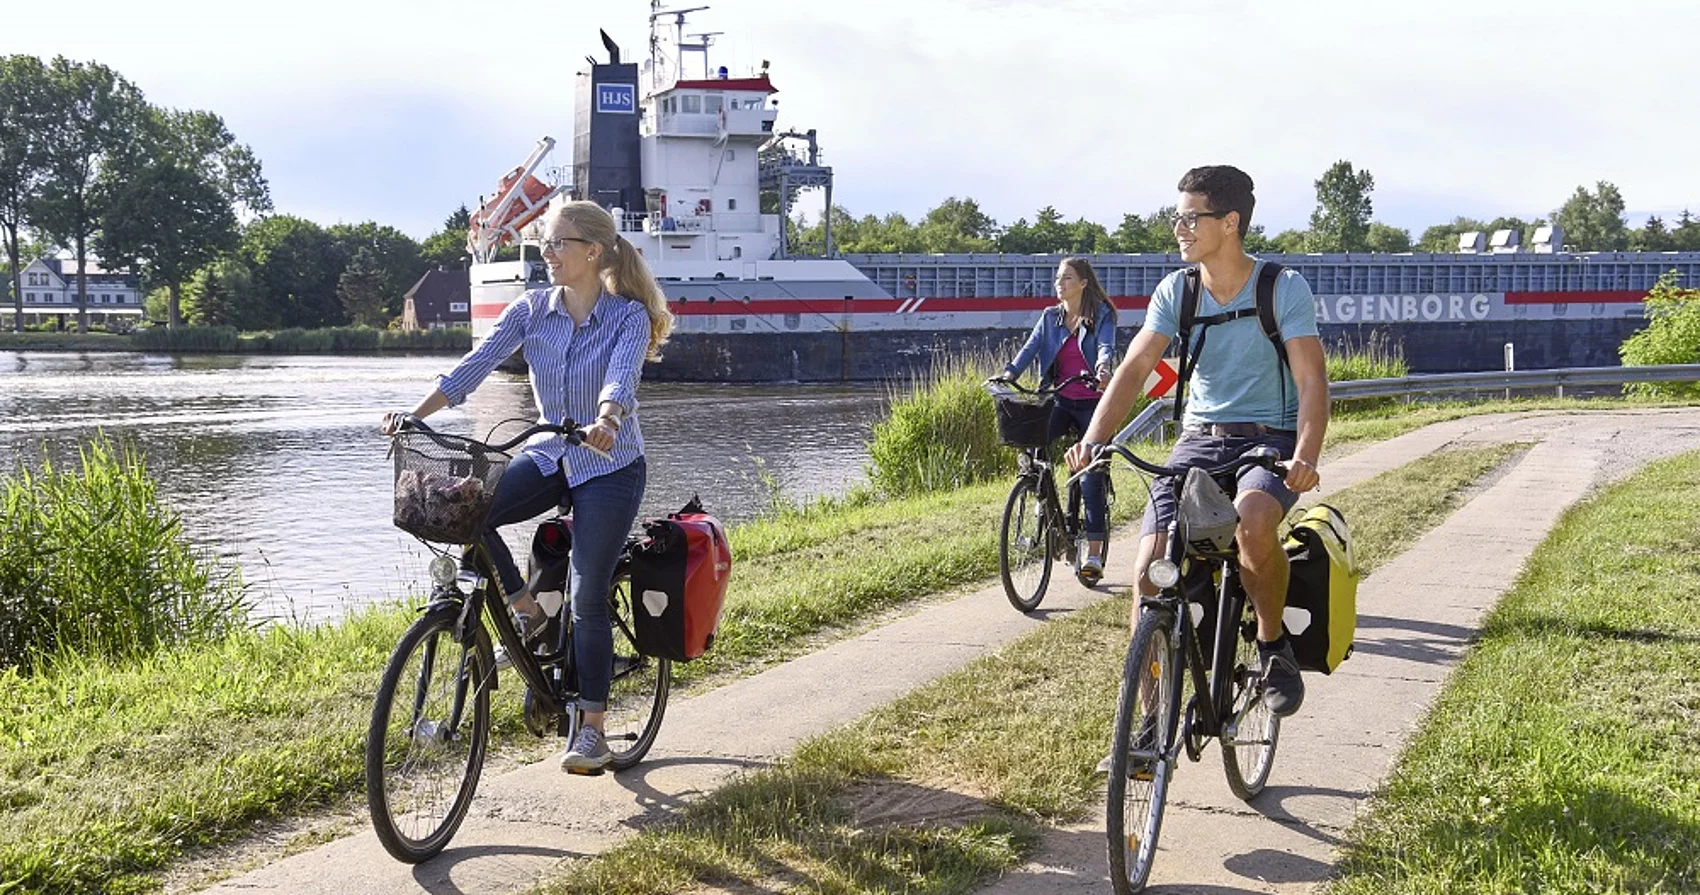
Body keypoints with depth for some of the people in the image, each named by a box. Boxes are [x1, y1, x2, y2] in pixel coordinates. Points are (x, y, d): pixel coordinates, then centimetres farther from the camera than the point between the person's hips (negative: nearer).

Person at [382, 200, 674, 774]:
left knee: (588, 599, -7)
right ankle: (526, 610, 0)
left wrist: (605, 422, -53)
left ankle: (591, 731, 8)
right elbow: (476, 365, -12)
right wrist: (414, 417, -25)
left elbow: (621, 378, -31)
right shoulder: (532, 309, -1)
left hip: (610, 467, -4)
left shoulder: (629, 315, -12)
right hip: (550, 457, 4)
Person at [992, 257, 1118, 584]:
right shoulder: (1051, 317, 11)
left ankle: (1094, 554, -3)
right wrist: (1009, 372, -20)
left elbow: (1106, 345, -17)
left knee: (1092, 477, -8)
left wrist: (1103, 365, -41)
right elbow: (1032, 346, -1)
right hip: (1060, 402, 4)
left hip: (1093, 403, -4)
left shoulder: (1101, 314, -1)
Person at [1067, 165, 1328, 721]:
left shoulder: (1284, 288, -8)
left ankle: (1273, 645, -10)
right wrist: (1092, 440, -23)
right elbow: (1135, 367, -7)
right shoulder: (1176, 290, 2)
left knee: (1252, 517, -38)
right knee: (1150, 569, -14)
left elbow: (1311, 379, -16)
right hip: (1199, 440, 4)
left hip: (1271, 440, -3)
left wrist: (1306, 455, -34)